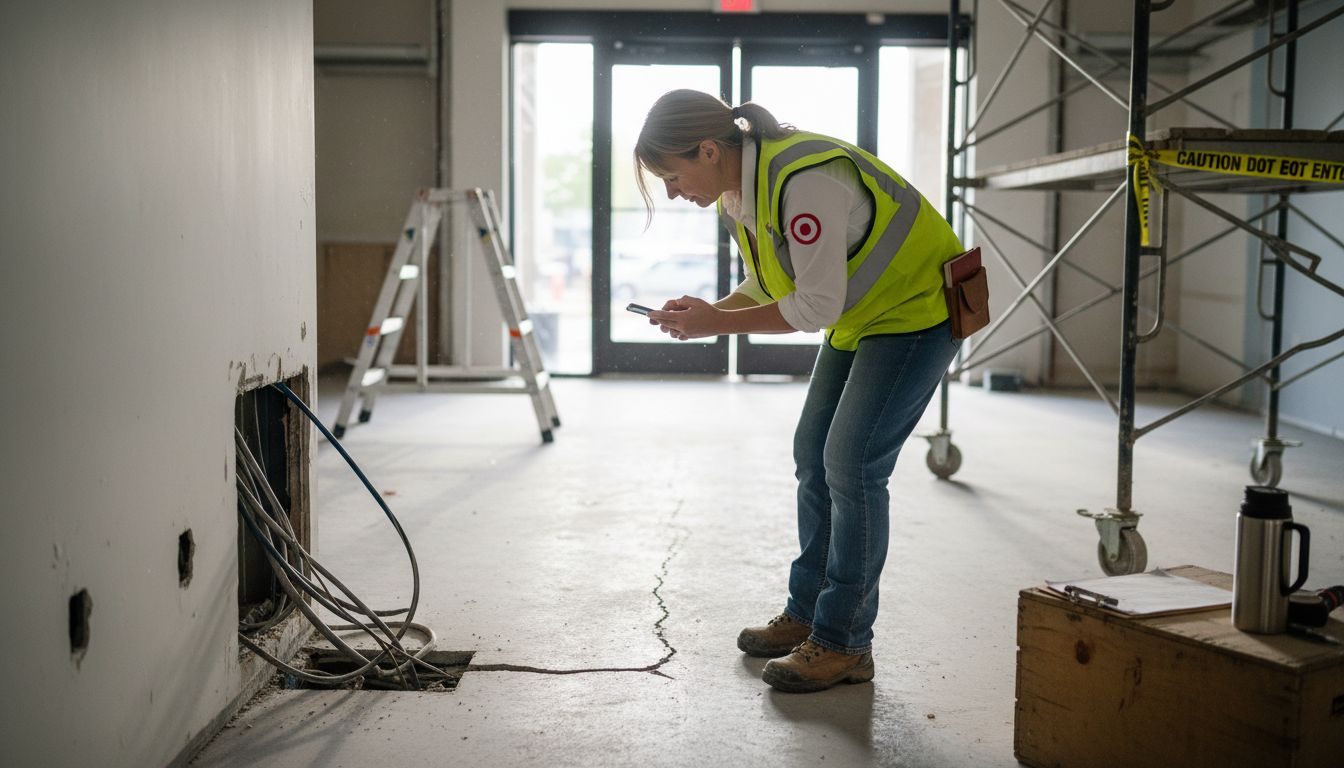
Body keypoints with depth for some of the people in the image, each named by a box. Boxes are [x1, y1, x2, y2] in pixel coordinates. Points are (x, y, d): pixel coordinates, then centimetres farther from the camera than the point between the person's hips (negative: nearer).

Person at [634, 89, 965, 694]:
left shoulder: (804, 180, -32)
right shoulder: (735, 195, -1)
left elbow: (816, 306, -29)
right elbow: (768, 287, 8)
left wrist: (717, 323, -24)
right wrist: (705, 312, -10)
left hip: (916, 309, -9)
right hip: (859, 317, 10)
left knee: (851, 466, -12)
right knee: (814, 456, 9)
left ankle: (844, 643, 0)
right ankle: (807, 613, 23)